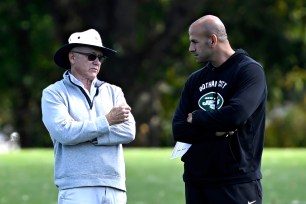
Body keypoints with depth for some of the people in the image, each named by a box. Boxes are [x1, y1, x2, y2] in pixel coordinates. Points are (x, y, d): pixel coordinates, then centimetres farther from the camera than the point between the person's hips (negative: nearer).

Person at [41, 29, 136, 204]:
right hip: (77, 189, -4)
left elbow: (128, 132, 2)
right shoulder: (54, 94, 5)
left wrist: (86, 133, -8)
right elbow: (63, 133, -12)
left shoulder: (113, 92, 17)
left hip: (115, 188, 5)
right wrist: (107, 121, -7)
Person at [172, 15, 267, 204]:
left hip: (236, 183, -6)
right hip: (195, 181, 6)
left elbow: (236, 114, -21)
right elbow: (178, 129, 6)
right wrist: (217, 130, -11)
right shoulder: (196, 80, 15)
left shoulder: (250, 71, -4)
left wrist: (197, 117, -4)